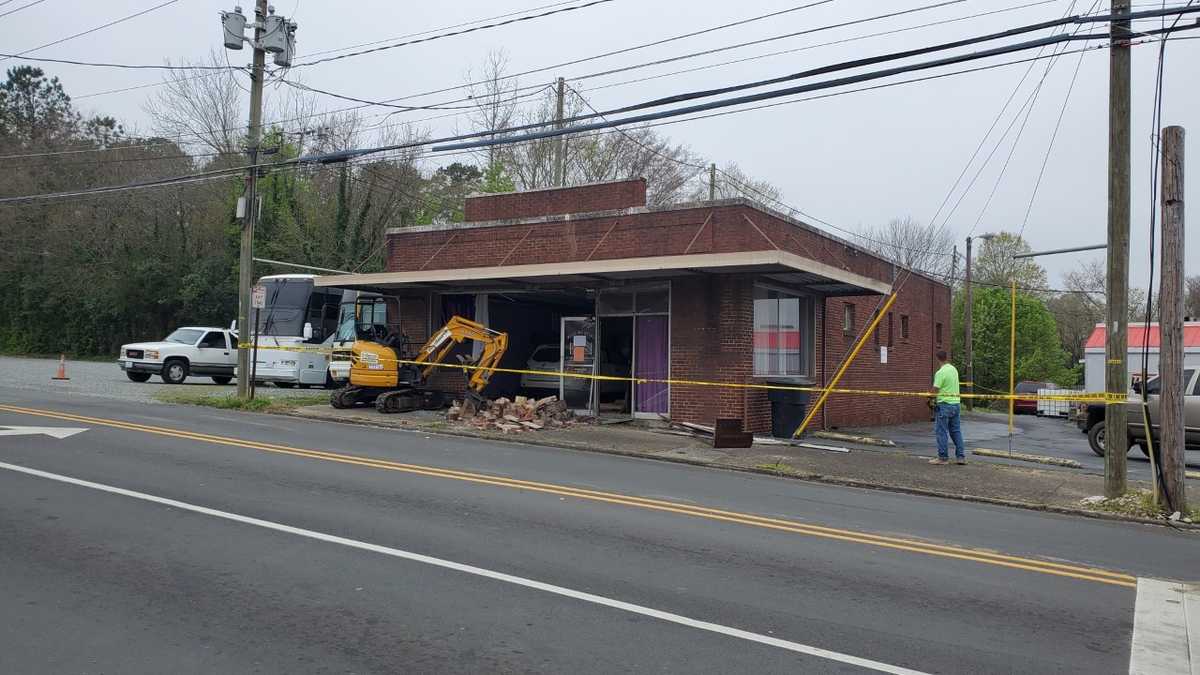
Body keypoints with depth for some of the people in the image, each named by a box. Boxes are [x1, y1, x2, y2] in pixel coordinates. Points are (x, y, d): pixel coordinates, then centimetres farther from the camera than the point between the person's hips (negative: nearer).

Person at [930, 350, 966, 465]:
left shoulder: (940, 372, -15)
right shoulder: (954, 369, 9)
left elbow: (935, 390, -15)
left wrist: (932, 399, 6)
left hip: (944, 404, -7)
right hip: (955, 403, 7)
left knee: (941, 432, -1)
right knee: (956, 431, 13)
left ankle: (943, 457, 1)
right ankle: (961, 456, 14)